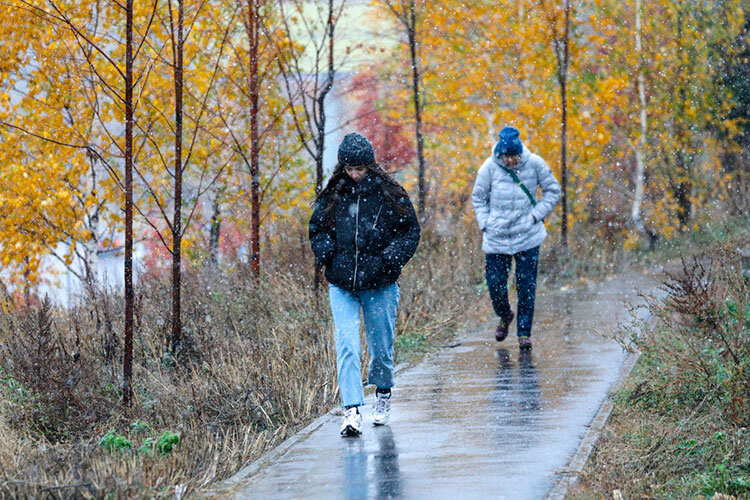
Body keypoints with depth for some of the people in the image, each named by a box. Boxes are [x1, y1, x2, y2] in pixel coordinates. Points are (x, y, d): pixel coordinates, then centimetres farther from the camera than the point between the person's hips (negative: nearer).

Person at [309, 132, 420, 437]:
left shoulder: (390, 194, -2)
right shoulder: (332, 196, 4)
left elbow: (411, 231, 2)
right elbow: (317, 229, 14)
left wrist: (391, 257, -14)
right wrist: (326, 251, -7)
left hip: (380, 285, -1)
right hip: (341, 285, 1)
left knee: (381, 347, 10)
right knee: (347, 346, -12)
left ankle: (383, 393, 38)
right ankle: (352, 410, -16)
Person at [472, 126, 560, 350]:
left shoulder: (534, 163, -5)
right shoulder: (490, 167, -4)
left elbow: (552, 191, 8)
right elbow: (479, 198, 9)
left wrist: (536, 215, -1)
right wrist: (485, 224, -1)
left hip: (528, 237, -1)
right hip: (496, 237, 1)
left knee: (526, 286, -2)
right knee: (495, 284, 3)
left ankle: (524, 332, 9)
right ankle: (504, 316, 33)